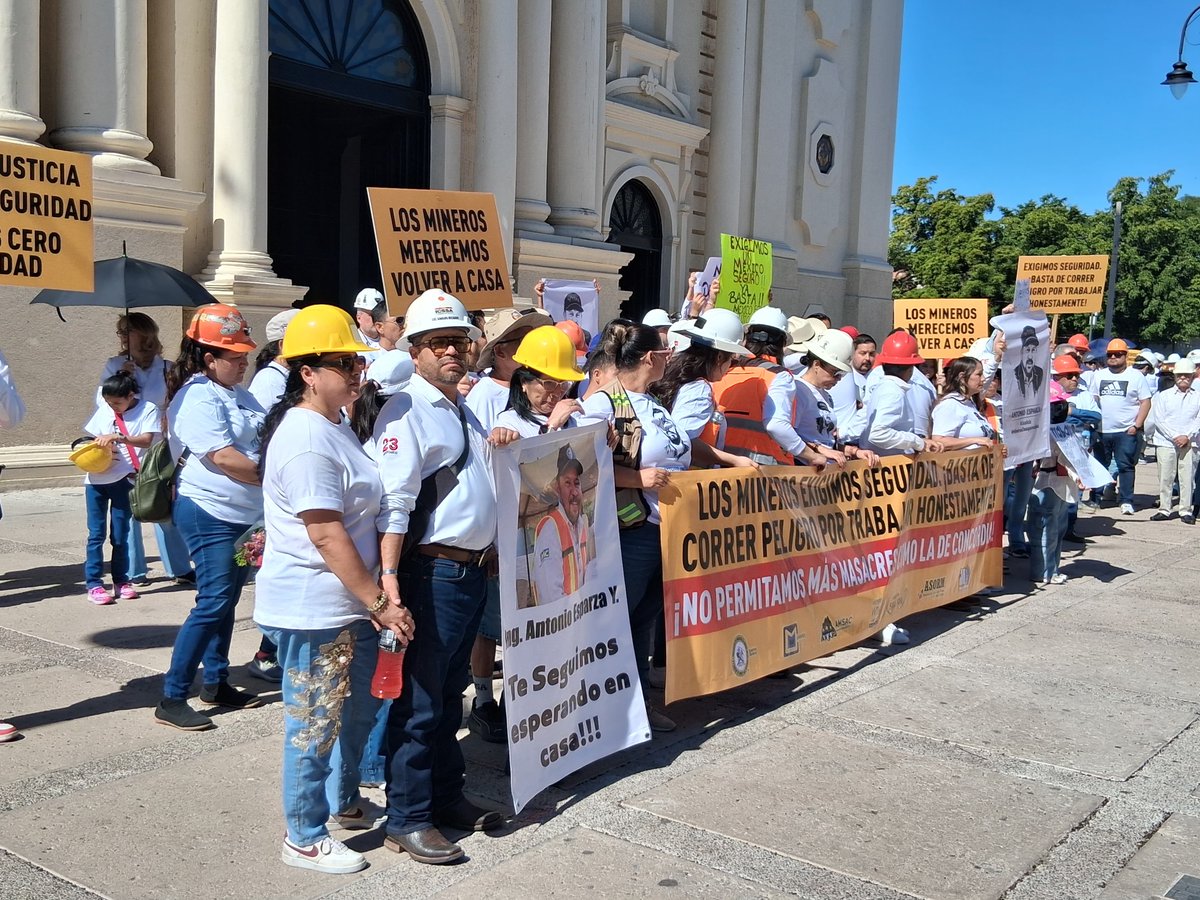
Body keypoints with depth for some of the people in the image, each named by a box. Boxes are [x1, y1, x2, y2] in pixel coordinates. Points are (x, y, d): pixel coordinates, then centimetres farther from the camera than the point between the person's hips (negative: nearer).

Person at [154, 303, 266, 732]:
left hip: (244, 513, 9)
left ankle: (217, 683, 26)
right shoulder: (197, 399, -16)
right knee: (213, 603, -11)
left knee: (226, 601, 15)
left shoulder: (239, 394, 13)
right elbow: (223, 458, -23)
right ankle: (172, 699, -4)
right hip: (210, 514, -9)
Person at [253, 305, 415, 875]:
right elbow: (327, 536, -24)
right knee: (315, 724, 5)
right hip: (314, 611, -10)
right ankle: (304, 838, 22)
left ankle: (345, 801, 41)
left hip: (351, 604, 10)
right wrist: (380, 603, -19)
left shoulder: (334, 425, 11)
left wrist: (375, 600, 17)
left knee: (357, 712, 22)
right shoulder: (305, 440, -21)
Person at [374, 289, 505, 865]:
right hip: (432, 573, -9)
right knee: (419, 700, 0)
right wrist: (389, 580, -27)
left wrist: (491, 551, 20)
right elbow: (394, 504, -21)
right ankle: (406, 820, 11)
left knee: (450, 694, 18)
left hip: (473, 571, 9)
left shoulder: (463, 412, 16)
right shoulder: (406, 411, -12)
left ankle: (446, 796, 30)